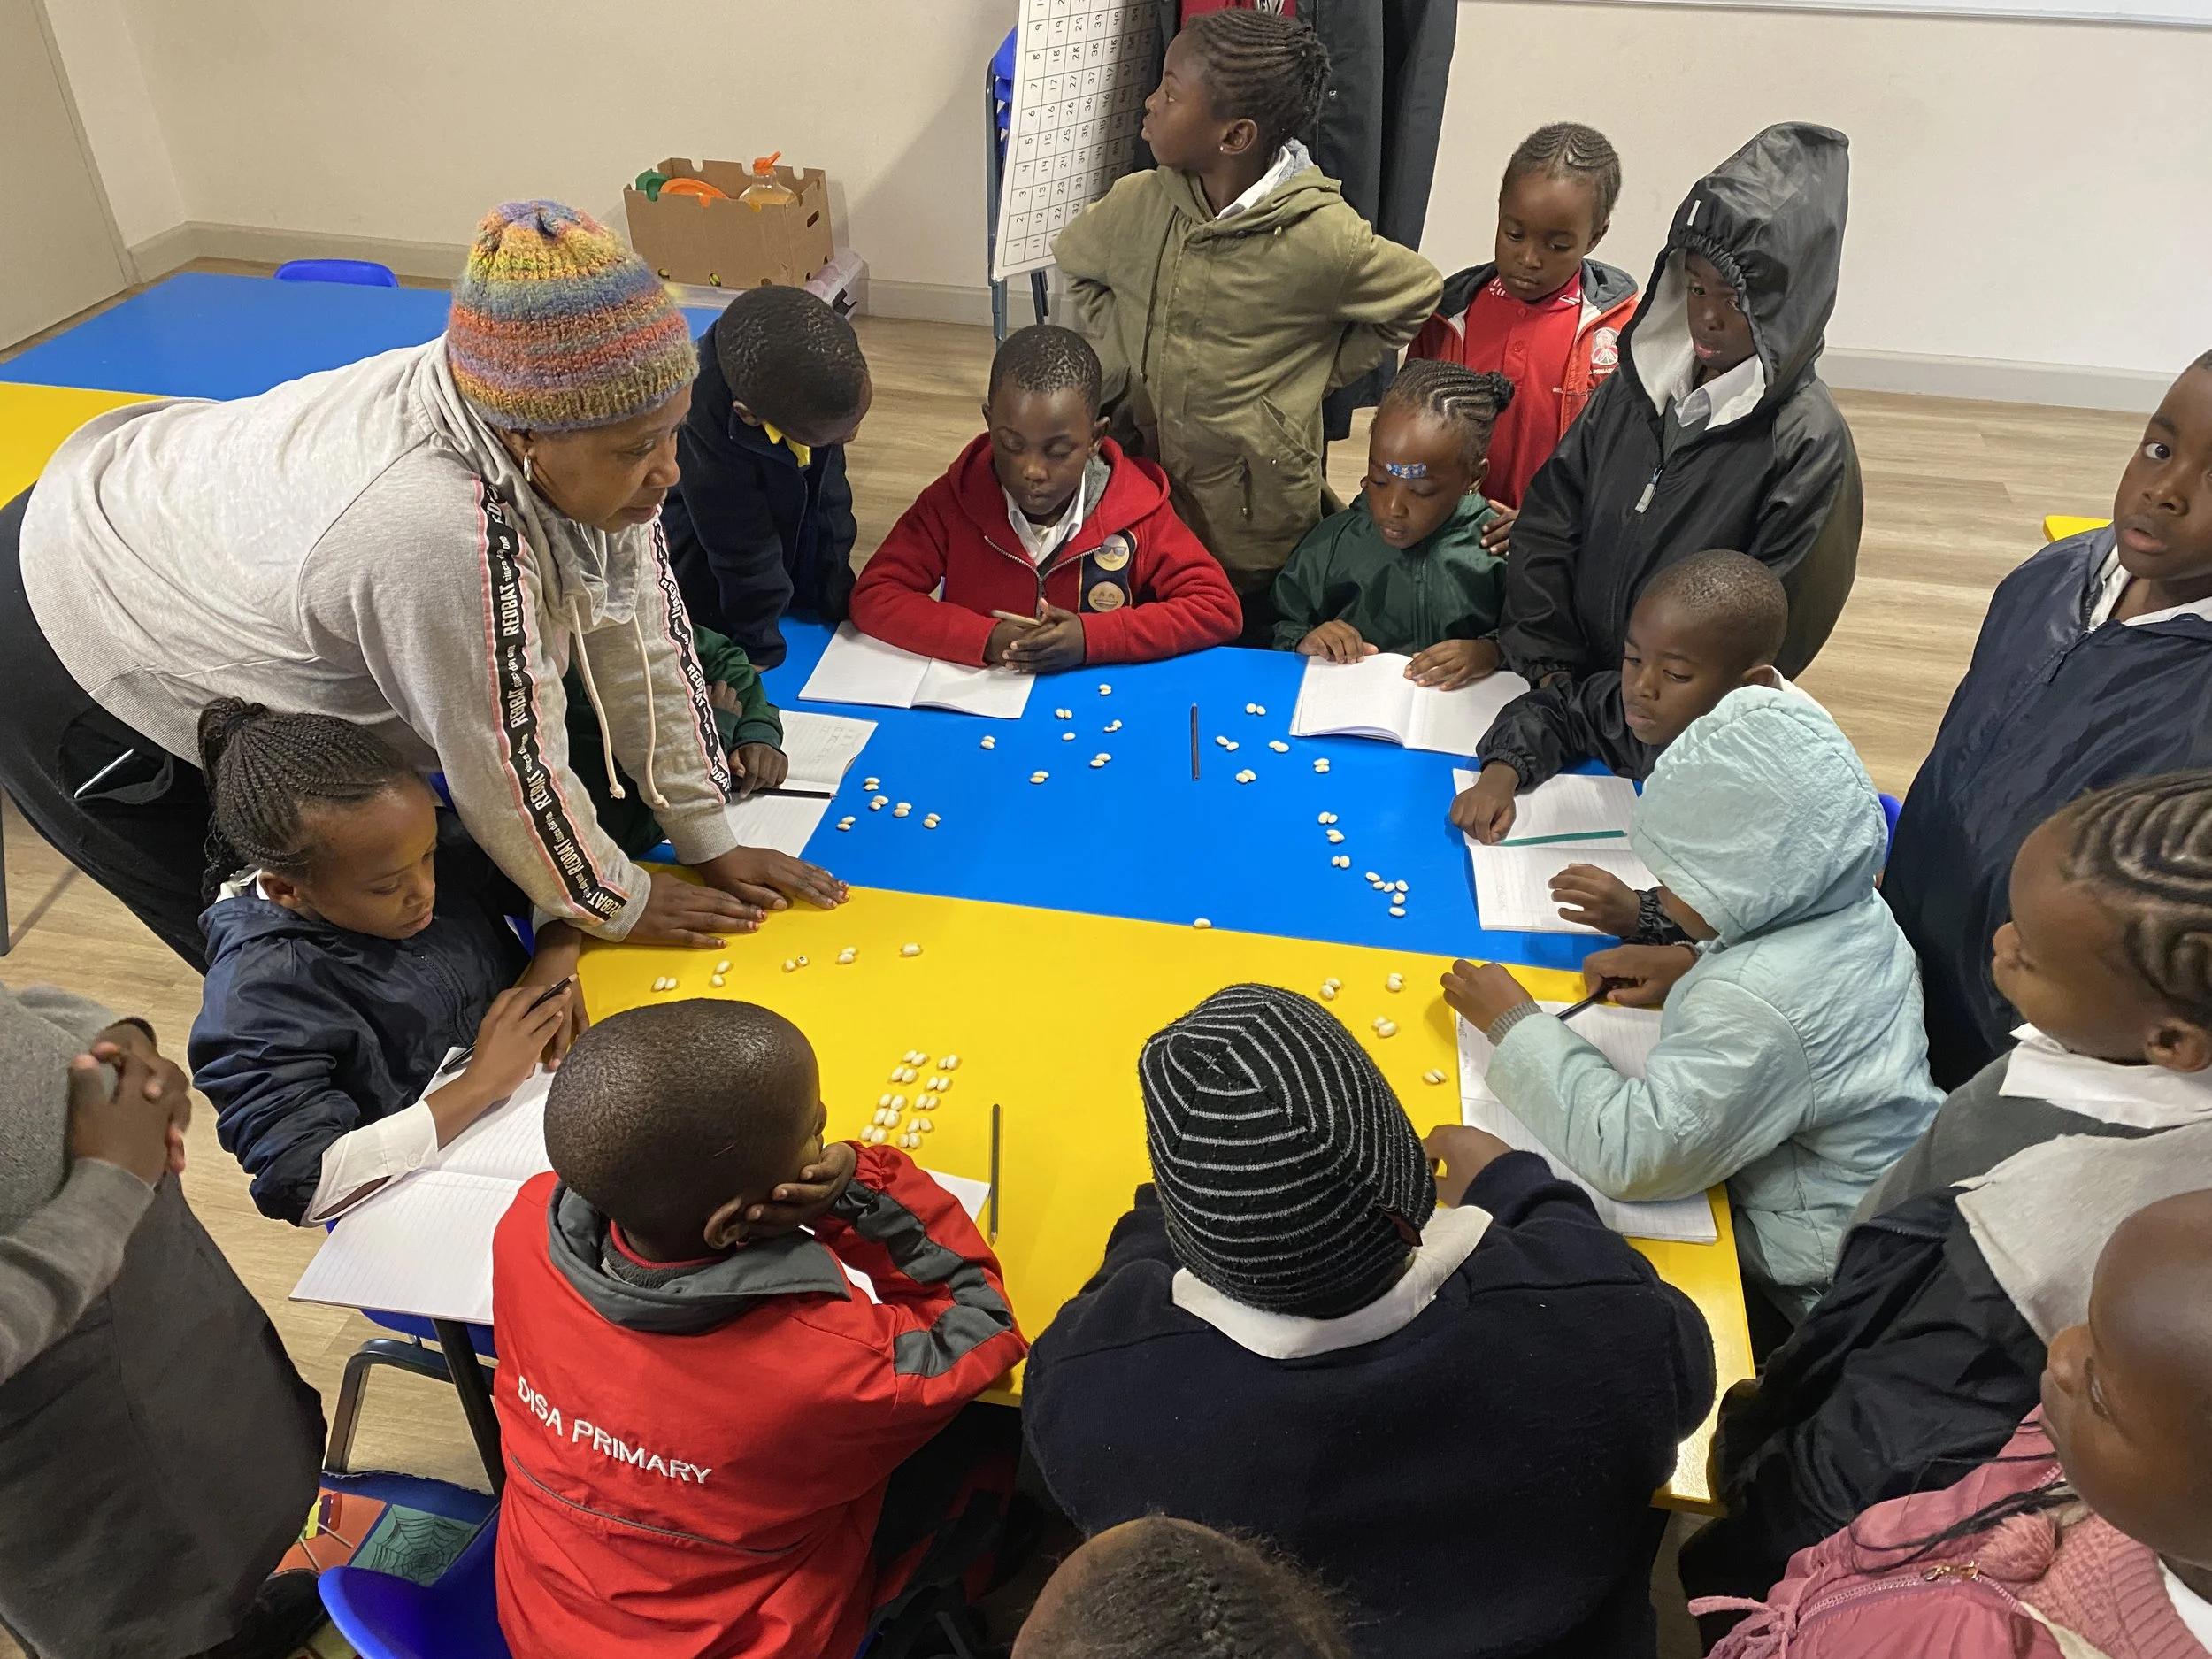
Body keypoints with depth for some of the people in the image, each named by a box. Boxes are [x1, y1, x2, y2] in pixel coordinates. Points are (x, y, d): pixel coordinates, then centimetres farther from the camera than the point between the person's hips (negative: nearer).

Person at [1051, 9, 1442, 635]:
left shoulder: (1321, 239, -19)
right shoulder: (1137, 203, -6)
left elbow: (1417, 296, -2)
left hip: (1255, 518, -3)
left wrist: (1314, 375, -4)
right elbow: (1081, 271, 15)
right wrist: (1114, 366, 3)